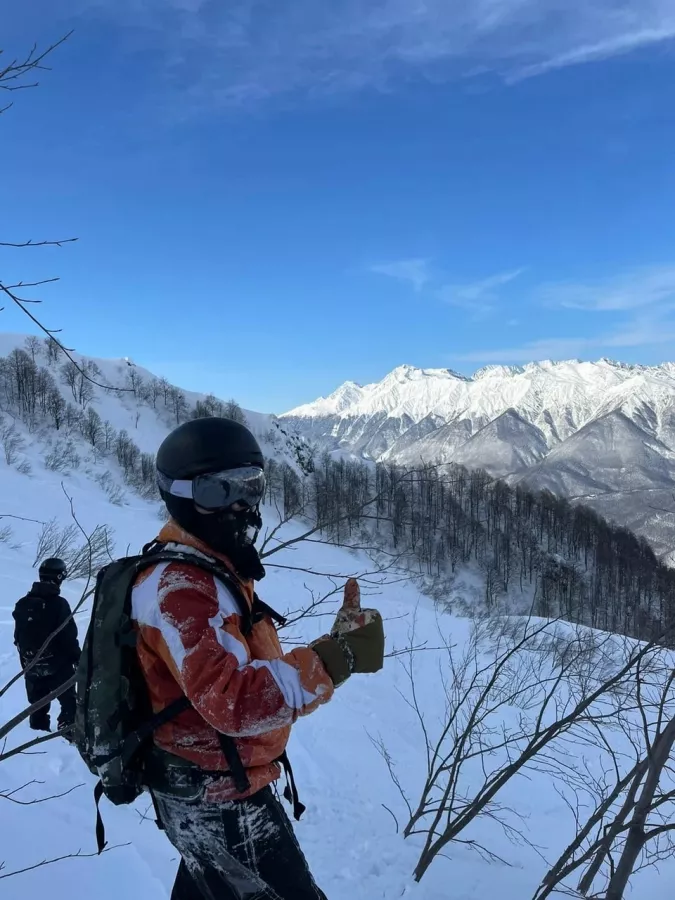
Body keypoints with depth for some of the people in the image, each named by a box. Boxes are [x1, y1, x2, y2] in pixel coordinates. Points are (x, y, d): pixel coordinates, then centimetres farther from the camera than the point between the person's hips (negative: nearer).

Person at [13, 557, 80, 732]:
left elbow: (18, 637, 8)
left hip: (31, 666, 6)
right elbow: (69, 636, -17)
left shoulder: (22, 604, 0)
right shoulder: (59, 604, -19)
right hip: (58, 665, -6)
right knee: (68, 701, 8)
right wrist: (77, 658, -4)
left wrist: (26, 660, 19)